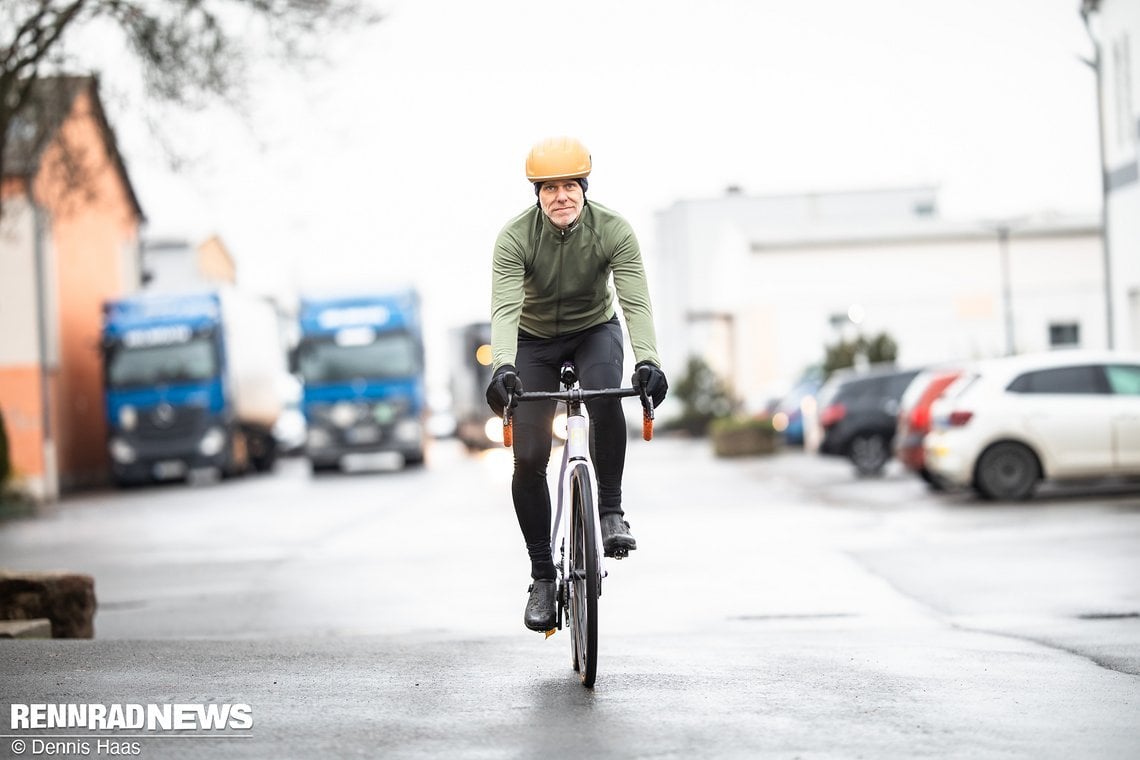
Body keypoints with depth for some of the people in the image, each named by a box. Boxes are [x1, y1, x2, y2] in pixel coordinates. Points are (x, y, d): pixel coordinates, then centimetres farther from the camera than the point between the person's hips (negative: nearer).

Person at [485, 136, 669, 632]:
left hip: (595, 332, 0)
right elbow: (505, 308, -34)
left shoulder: (614, 231, -22)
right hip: (536, 342, 0)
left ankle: (611, 510, -18)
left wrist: (647, 359, -48)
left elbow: (635, 302, -31)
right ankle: (542, 578, 2)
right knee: (528, 459, -11)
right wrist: (502, 367, -52)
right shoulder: (515, 237, -23)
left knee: (606, 396, -36)